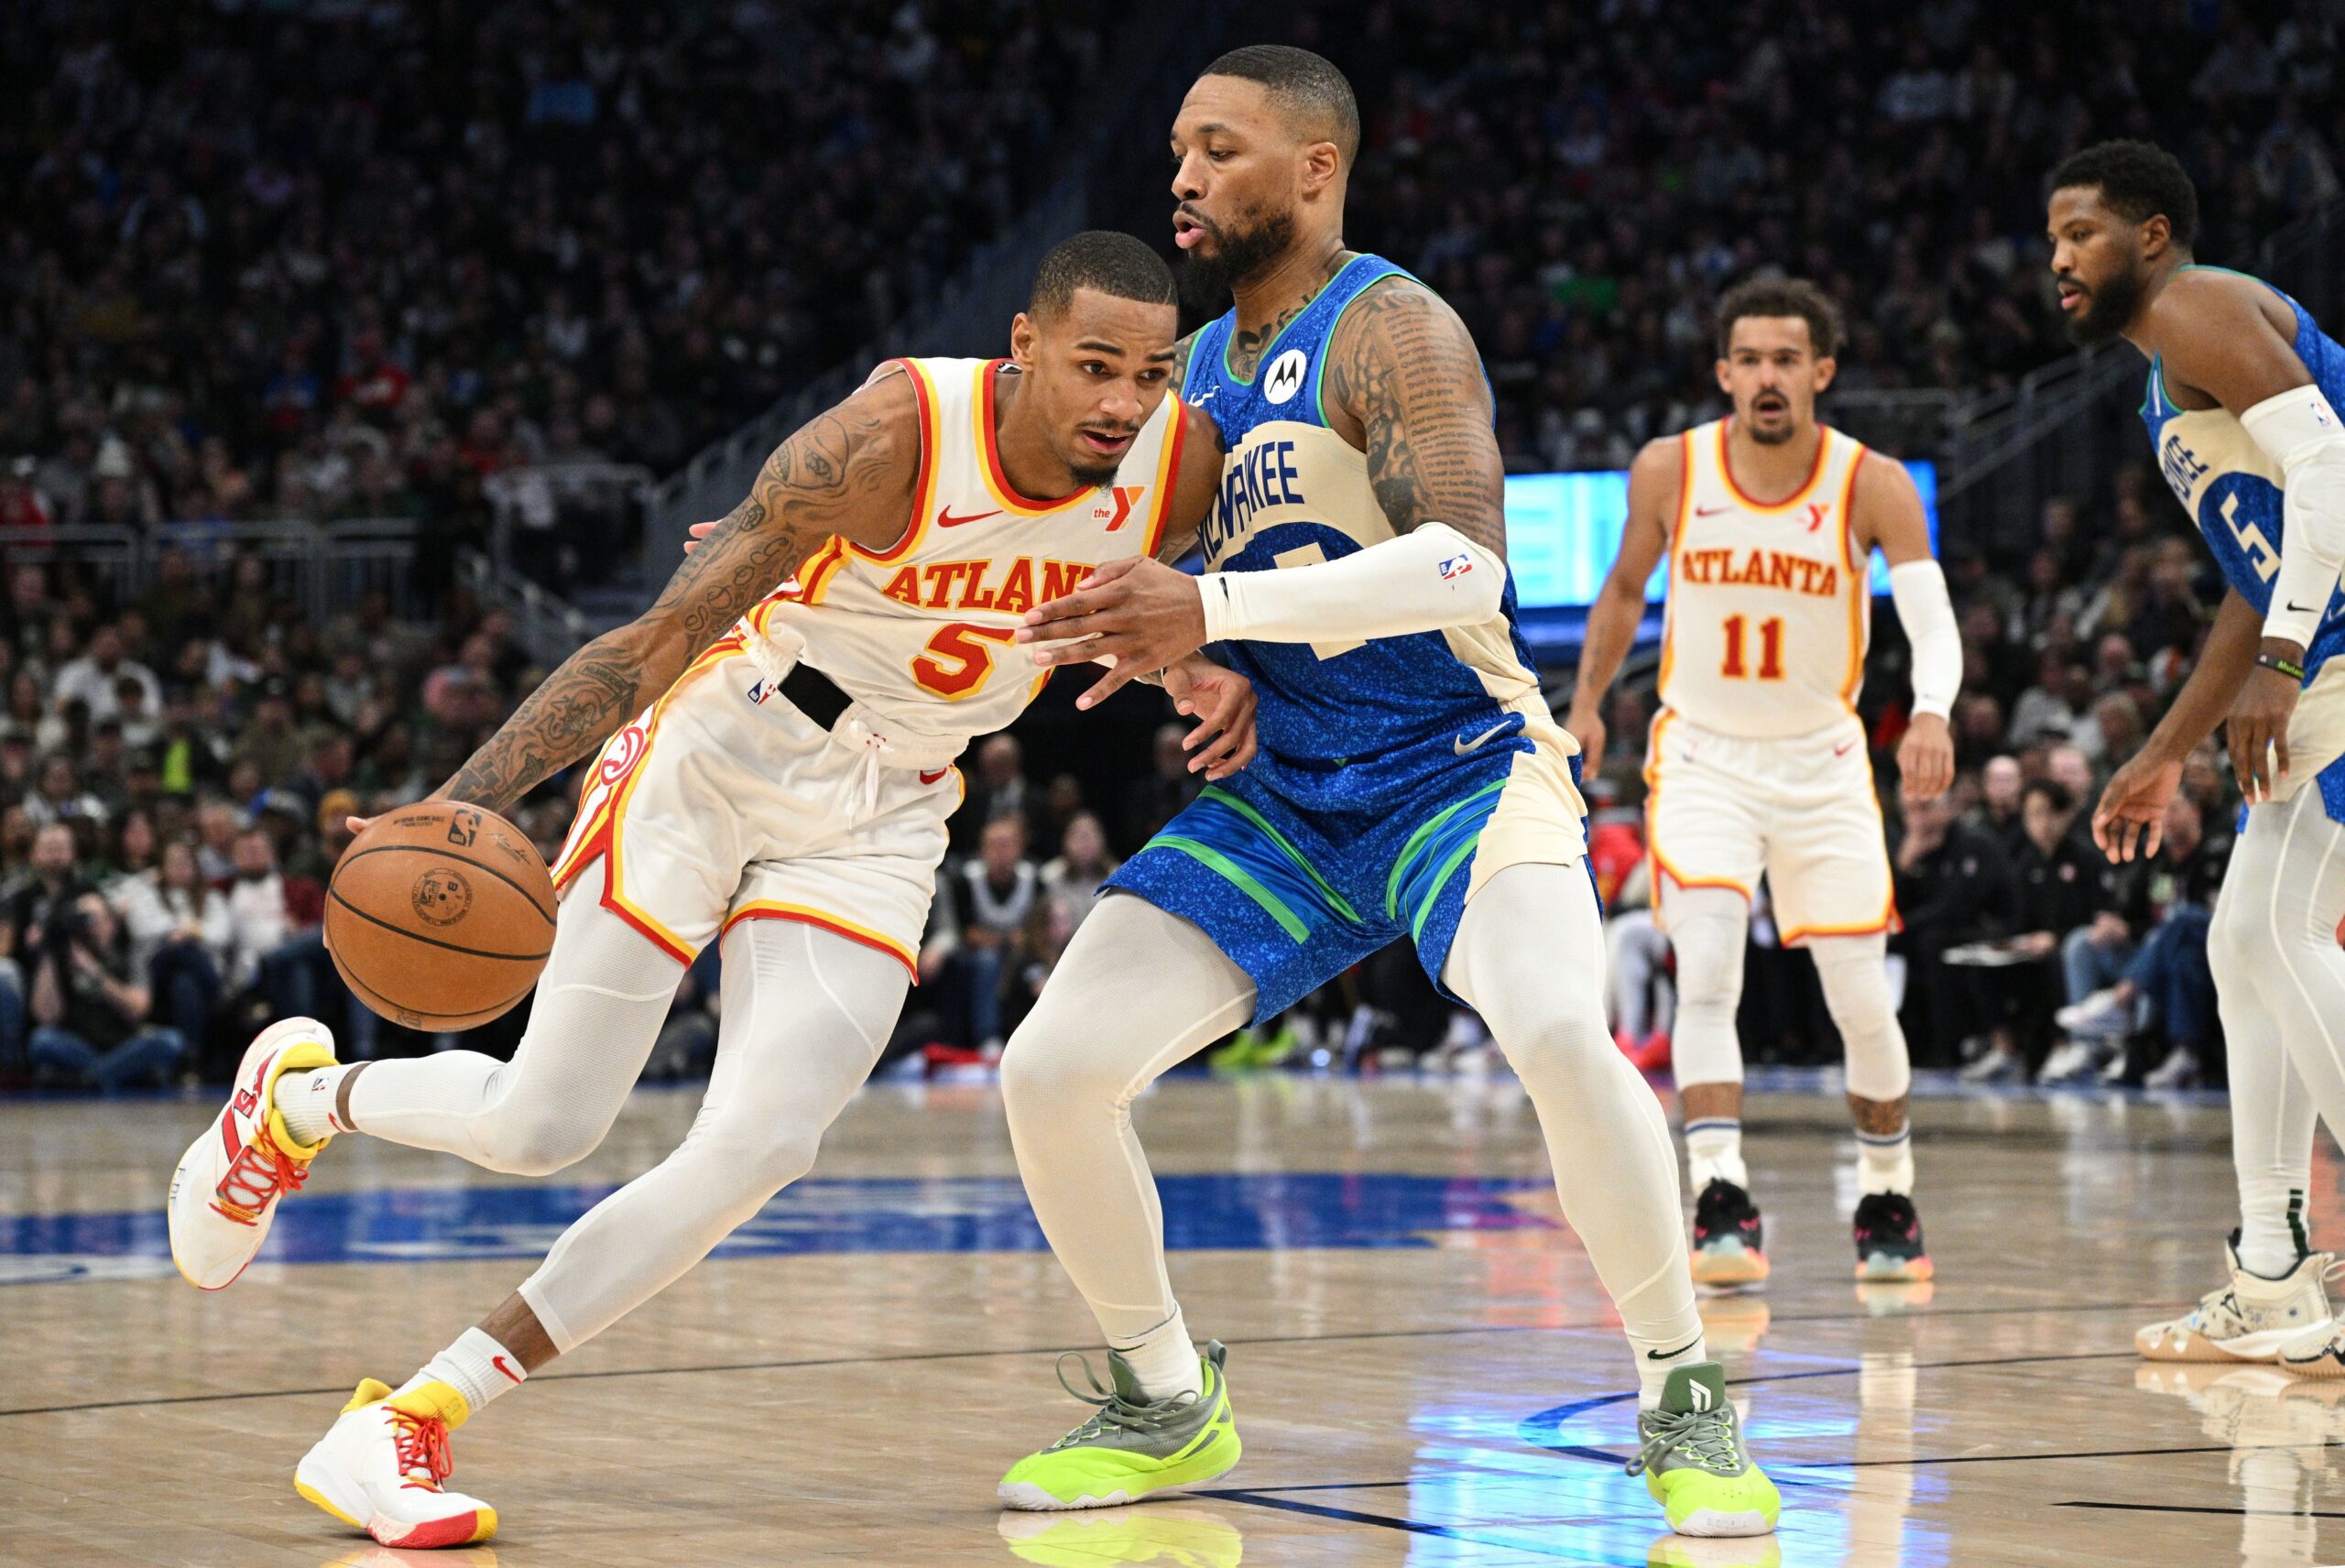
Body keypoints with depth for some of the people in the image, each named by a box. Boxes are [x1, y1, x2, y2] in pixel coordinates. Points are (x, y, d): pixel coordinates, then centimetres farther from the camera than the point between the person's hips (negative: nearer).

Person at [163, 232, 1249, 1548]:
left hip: (882, 818, 4)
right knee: (540, 1126, -2)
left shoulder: (1181, 467, -13)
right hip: (720, 748, -4)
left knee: (762, 1148, -13)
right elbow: (660, 637, -24)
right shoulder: (889, 439, -27)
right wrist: (475, 794, -31)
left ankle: (409, 1423, -7)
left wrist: (1209, 671, -11)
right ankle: (300, 1090, 32)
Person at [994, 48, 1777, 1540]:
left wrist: (1212, 607, -31)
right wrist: (1150, 639, 2)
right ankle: (1166, 1407, 15)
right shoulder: (1197, 369, 12)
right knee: (1052, 1067, -6)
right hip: (1287, 801, 7)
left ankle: (1685, 1406, -17)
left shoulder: (1391, 331, -12)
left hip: (1462, 770, -7)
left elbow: (1466, 562, -27)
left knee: (1561, 1033, -35)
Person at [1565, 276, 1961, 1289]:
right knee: (1707, 973, -21)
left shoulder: (1873, 486, -15)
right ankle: (1722, 1207, -23)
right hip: (1701, 757, 0)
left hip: (1823, 763, 0)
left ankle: (1888, 1203, 25)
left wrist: (1932, 715, -44)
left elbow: (1932, 618, -25)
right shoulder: (1668, 472, -9)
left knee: (1863, 1003, 3)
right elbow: (1625, 588, 10)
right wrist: (1586, 702, 7)